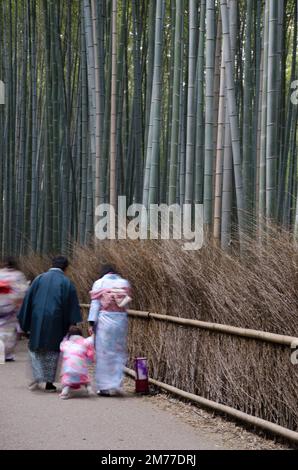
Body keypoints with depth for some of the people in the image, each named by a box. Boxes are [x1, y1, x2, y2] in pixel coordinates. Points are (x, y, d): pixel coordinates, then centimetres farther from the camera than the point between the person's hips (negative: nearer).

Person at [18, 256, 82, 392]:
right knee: (52, 350, 11)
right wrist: (73, 325, 1)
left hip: (37, 320, 1)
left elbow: (28, 300, 5)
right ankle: (49, 383, 11)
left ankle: (37, 377, 0)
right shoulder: (66, 283, -2)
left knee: (35, 348, 16)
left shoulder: (39, 279, 4)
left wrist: (25, 322, 11)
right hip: (55, 322, -1)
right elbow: (73, 306, -4)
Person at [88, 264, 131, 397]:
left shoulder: (99, 283, 0)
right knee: (119, 352, 10)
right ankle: (116, 385, 9)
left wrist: (92, 323, -4)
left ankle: (105, 387, 3)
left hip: (104, 320, -3)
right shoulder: (124, 283, 9)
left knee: (104, 352, 2)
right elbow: (126, 303, 6)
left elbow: (95, 304, -5)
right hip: (121, 320, 3)